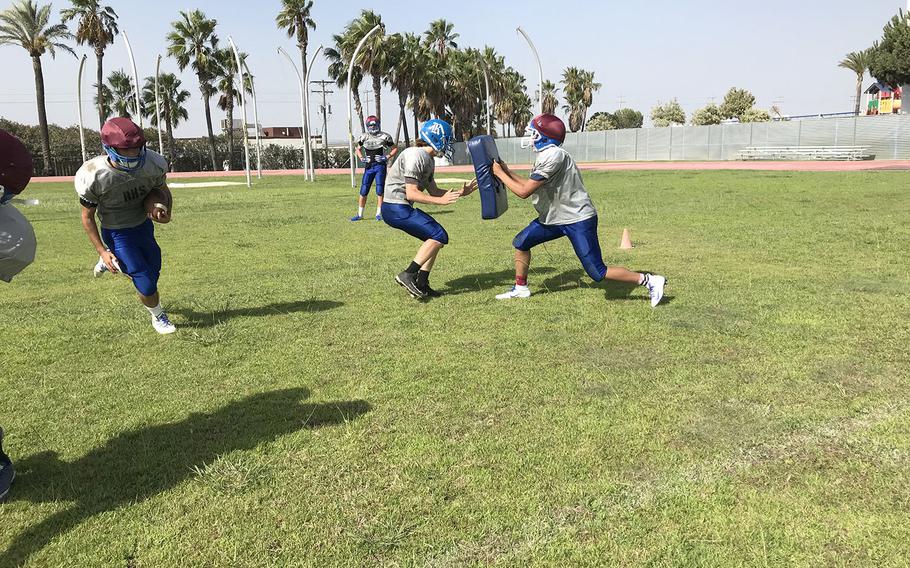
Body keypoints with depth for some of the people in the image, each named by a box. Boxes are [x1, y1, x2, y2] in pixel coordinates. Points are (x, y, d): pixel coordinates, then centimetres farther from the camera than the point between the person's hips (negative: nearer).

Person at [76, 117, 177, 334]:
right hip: (117, 234, -5)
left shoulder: (153, 163, -19)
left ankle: (110, 262, 50)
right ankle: (158, 317, 23)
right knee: (147, 285, -8)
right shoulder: (94, 176, -27)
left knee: (153, 268, 22)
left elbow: (162, 190, 3)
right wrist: (101, 251, -12)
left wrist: (164, 210, -18)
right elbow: (87, 217, -11)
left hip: (144, 225, 5)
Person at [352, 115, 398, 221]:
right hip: (368, 166, 3)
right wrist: (361, 158, 3)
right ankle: (360, 214, 12)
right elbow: (358, 149, 21)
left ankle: (379, 213, 8)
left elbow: (395, 148, 4)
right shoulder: (364, 137, 5)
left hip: (380, 166, -3)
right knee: (363, 191, 3)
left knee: (380, 190, -2)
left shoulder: (384, 136, -3)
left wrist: (387, 157, -9)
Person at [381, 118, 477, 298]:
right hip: (396, 208, -10)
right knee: (439, 236, -14)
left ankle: (421, 284, 14)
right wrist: (440, 201, -23)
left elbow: (433, 191, 20)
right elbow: (411, 194, -21)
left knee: (436, 238, 12)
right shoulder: (416, 156, -17)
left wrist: (459, 193, 13)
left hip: (401, 208, 10)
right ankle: (408, 275, -12)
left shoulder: (429, 159, 14)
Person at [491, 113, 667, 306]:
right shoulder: (546, 154, 7)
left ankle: (648, 281, 3)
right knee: (520, 243, 11)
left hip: (578, 220, -10)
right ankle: (521, 288, 28)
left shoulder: (552, 156, -24)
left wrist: (500, 174, -12)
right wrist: (508, 172, 10)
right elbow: (532, 187, 15)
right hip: (555, 217, 10)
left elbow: (524, 192, -24)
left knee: (598, 273, -9)